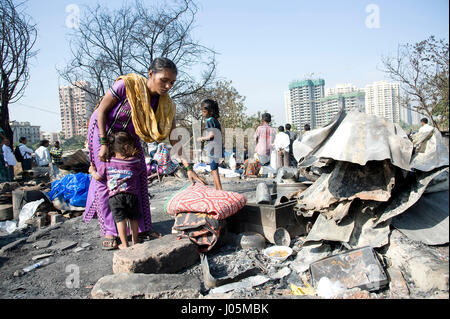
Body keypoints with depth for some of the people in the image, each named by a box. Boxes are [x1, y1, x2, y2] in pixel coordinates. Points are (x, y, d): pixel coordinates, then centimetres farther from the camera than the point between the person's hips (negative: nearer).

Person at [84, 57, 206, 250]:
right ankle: (108, 232, 4)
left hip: (129, 136, 4)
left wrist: (188, 168, -27)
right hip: (103, 128, -4)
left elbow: (174, 138, -19)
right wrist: (104, 143, -22)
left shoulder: (166, 104, -19)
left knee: (138, 178, 1)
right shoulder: (127, 85, -32)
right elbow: (101, 111, -21)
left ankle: (143, 227, 12)